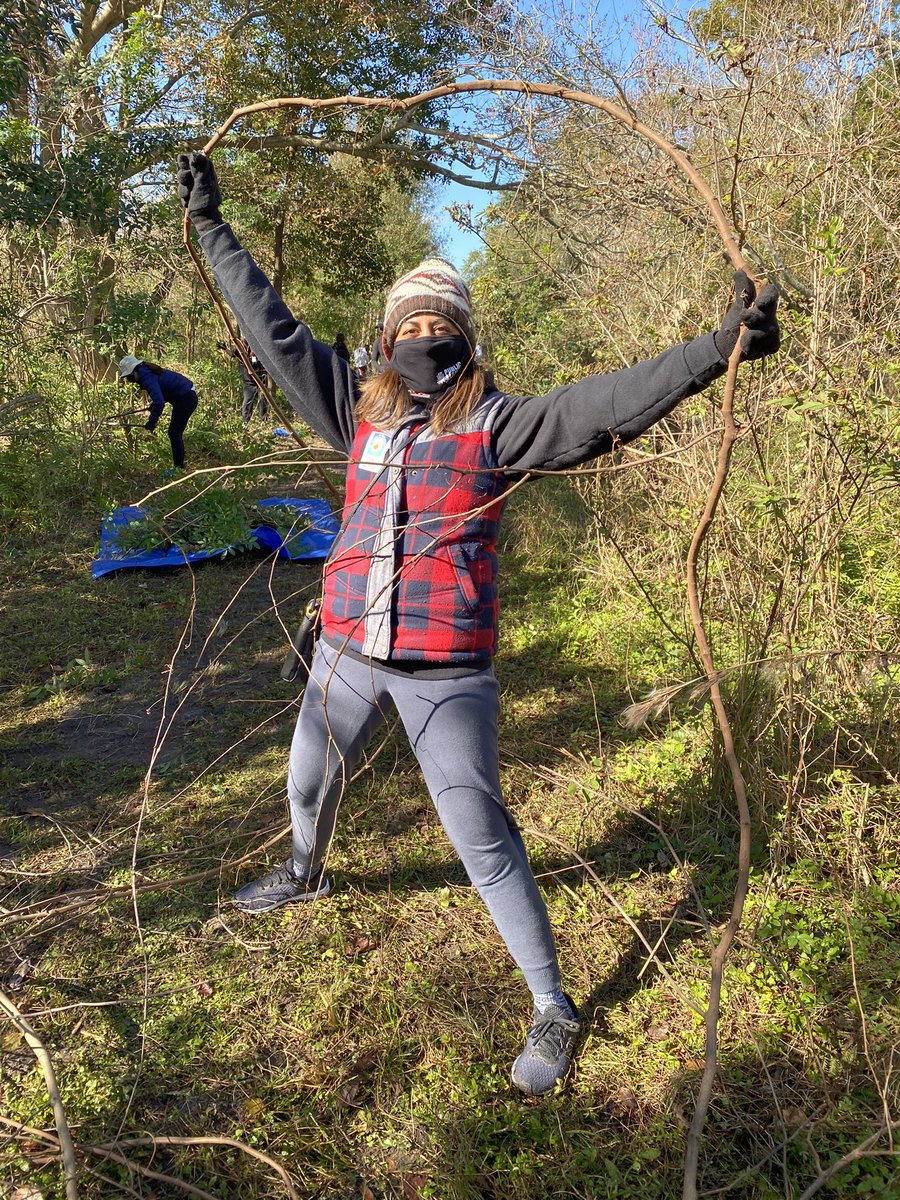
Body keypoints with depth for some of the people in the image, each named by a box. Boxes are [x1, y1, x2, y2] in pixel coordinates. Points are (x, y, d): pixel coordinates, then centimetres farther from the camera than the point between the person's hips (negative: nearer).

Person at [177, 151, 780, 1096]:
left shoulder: (497, 423, -6)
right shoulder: (361, 414, 6)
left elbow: (608, 403, -18)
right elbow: (274, 329, 13)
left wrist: (719, 346, -29)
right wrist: (212, 226, 19)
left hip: (448, 672, -5)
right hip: (348, 653, 5)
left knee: (481, 838, 0)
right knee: (307, 784, 26)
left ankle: (553, 1010, 18)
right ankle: (305, 874, 62)